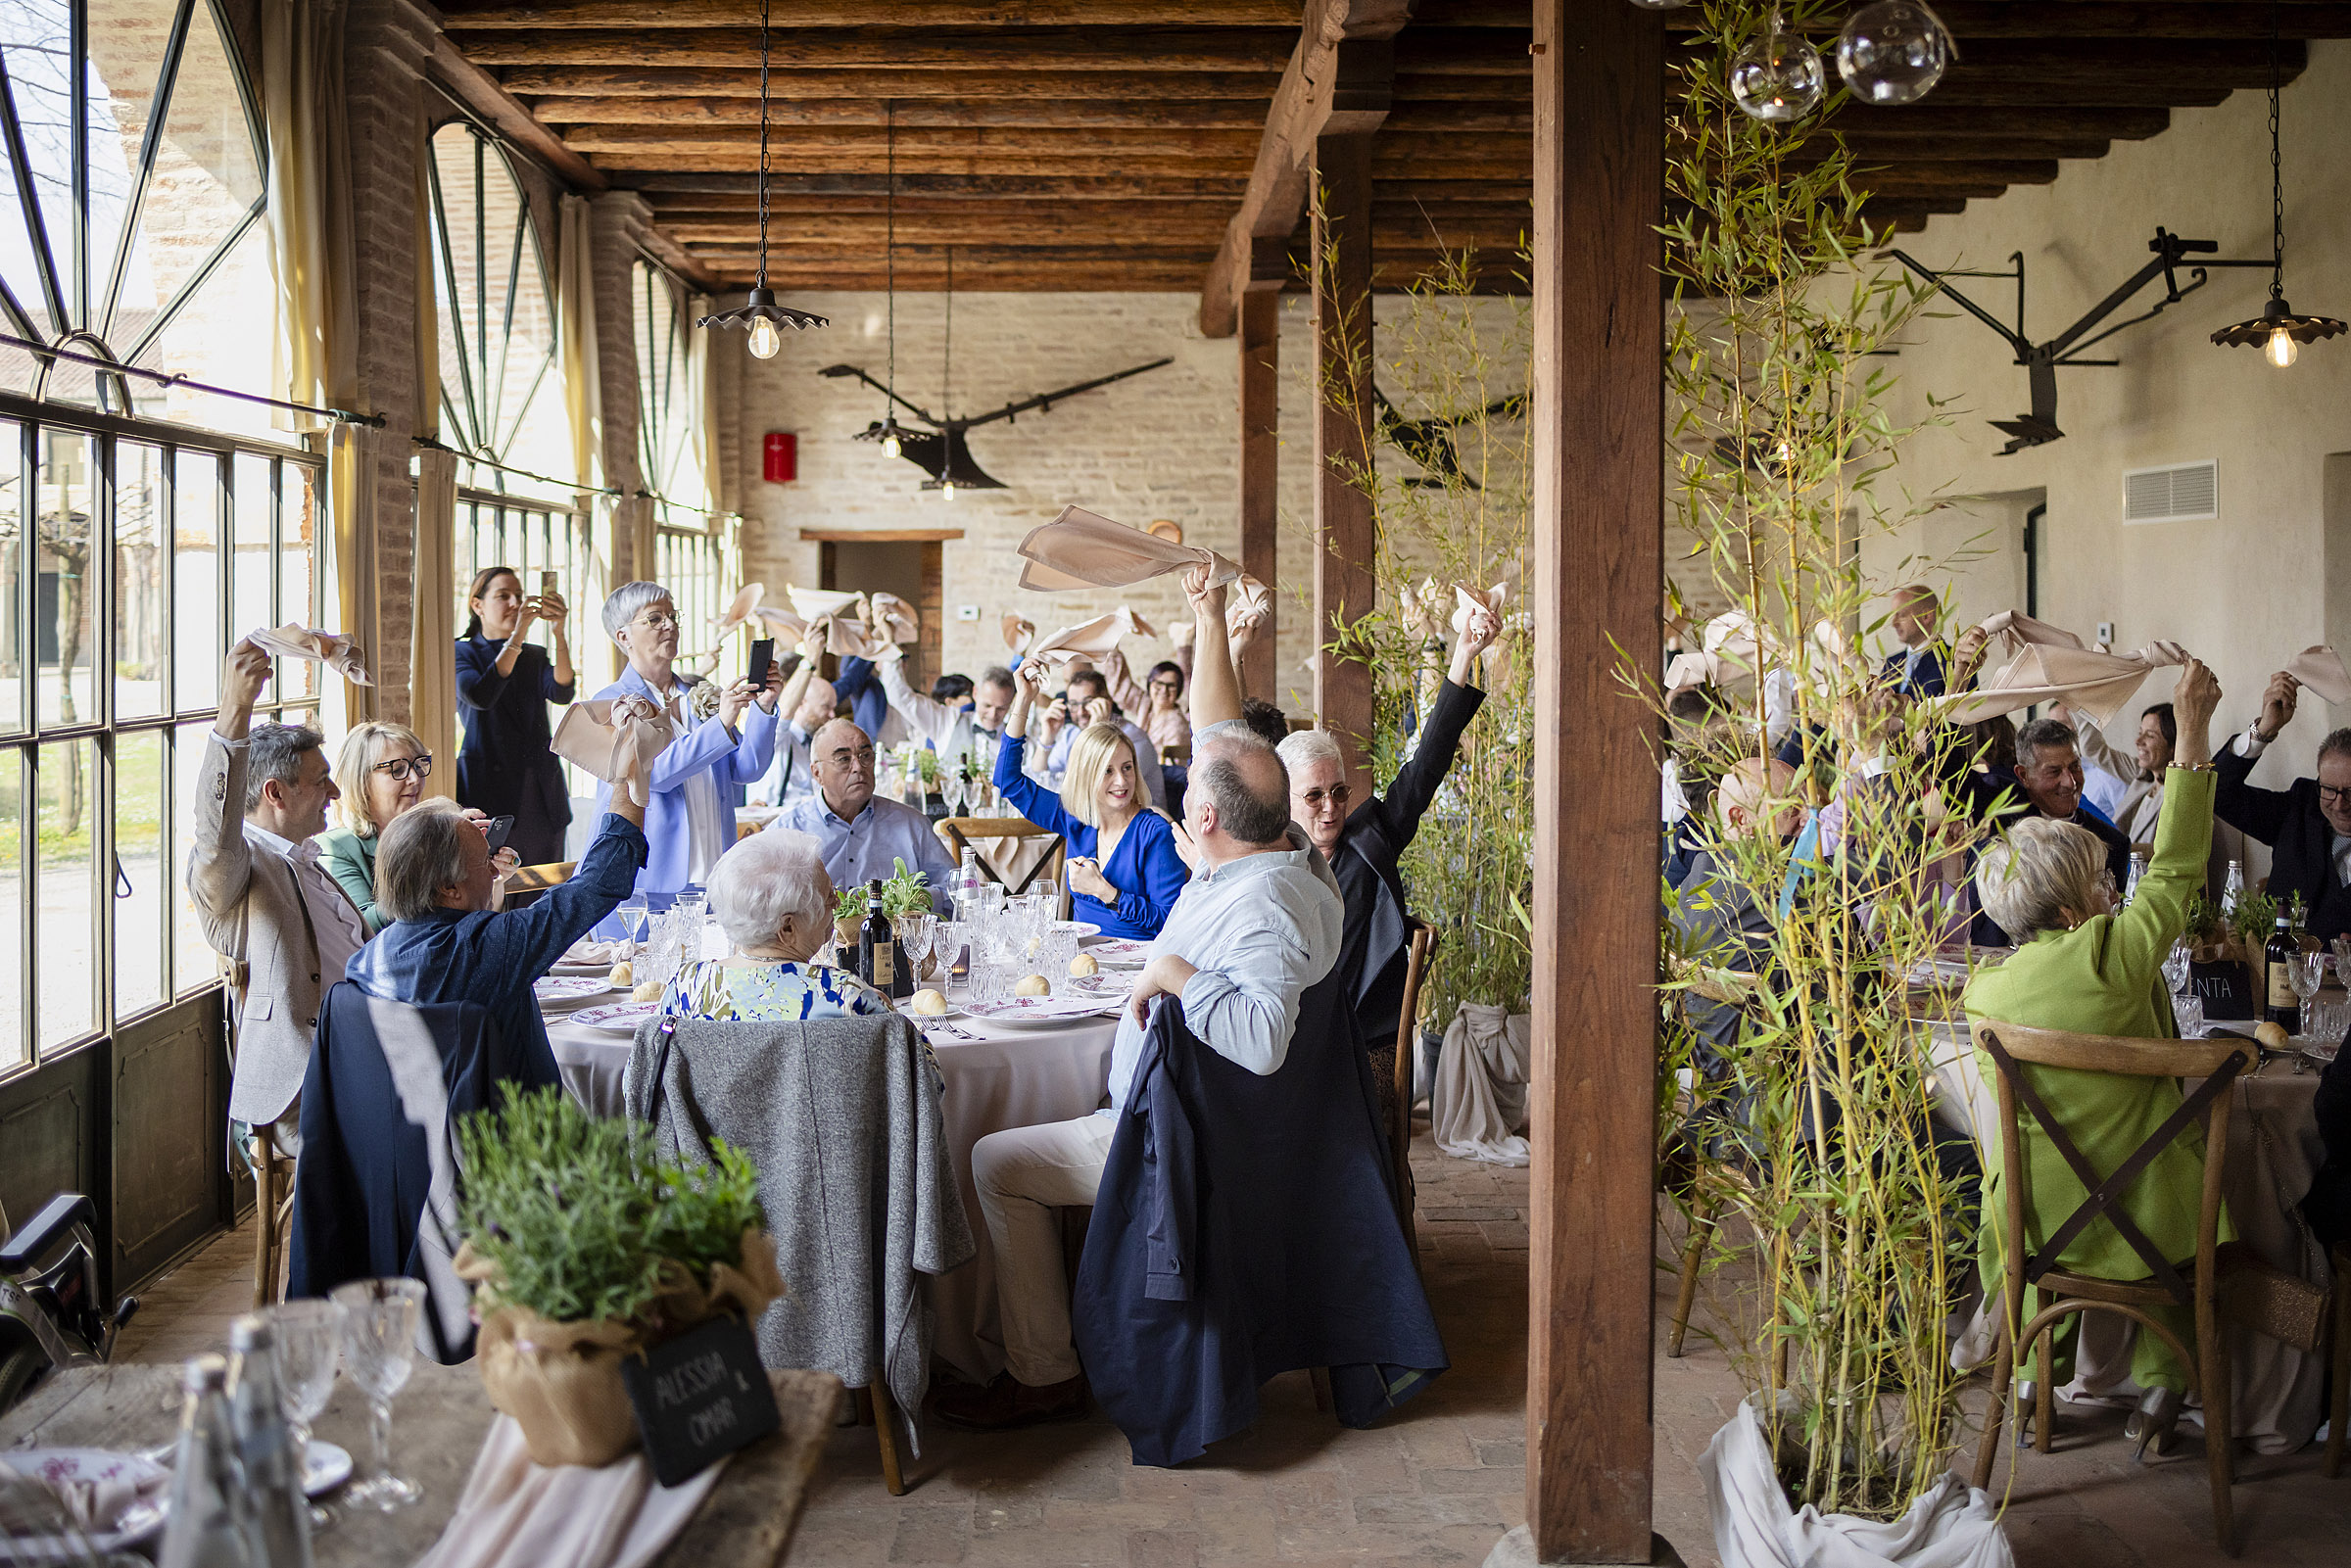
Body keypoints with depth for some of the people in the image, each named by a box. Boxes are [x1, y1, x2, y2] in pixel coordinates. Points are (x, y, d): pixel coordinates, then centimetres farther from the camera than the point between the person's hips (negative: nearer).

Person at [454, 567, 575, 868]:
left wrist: (558, 634, -20)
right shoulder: (461, 653, 4)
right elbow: (480, 696, -18)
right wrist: (518, 634, -20)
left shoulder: (535, 656, 15)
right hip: (488, 793, -4)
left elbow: (562, 693, -6)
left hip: (541, 799, 4)